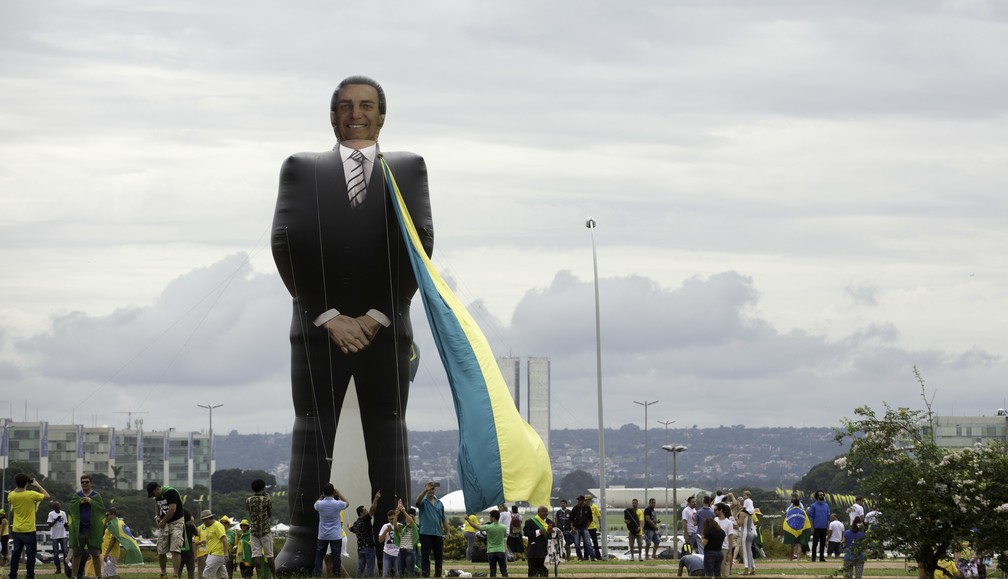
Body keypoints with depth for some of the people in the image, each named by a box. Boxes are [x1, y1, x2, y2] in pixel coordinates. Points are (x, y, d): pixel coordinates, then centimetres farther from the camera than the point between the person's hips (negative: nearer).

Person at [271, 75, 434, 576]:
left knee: (387, 433, -1)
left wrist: (376, 315, -8)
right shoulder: (301, 169, 11)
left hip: (387, 327, 0)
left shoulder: (408, 169, 12)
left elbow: (419, 241, 1)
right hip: (317, 324, 0)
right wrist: (328, 316, -9)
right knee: (312, 430, -3)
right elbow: (287, 243, 1)